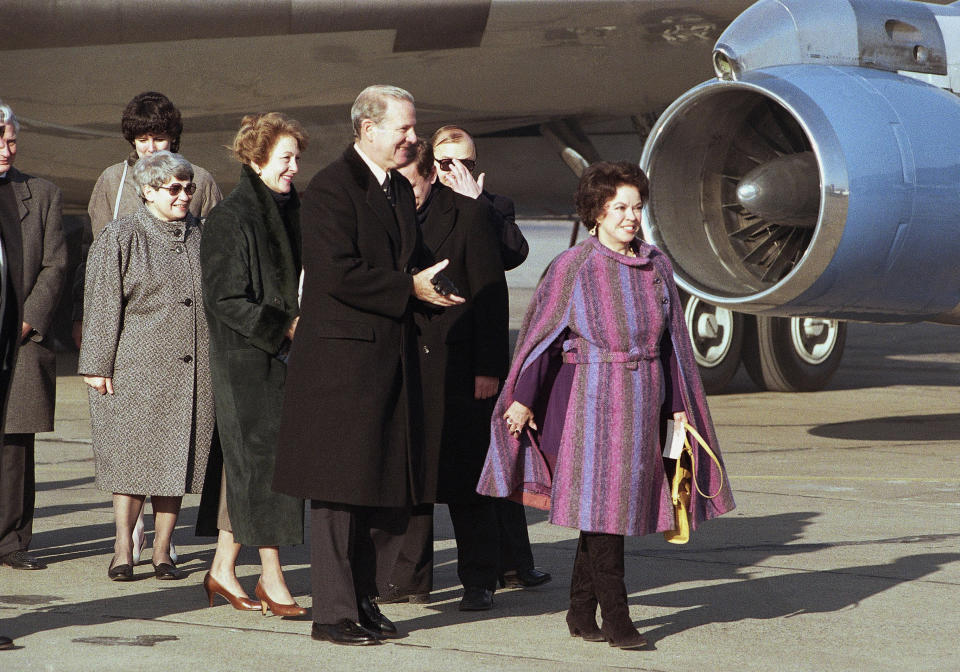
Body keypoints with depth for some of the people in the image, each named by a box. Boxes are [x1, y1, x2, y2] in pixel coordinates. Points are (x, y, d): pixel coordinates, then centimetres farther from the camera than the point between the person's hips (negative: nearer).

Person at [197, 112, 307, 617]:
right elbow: (223, 299, -15)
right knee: (264, 460, -6)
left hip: (285, 354, 7)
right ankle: (271, 578, -2)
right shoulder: (230, 219, -11)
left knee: (245, 464, 11)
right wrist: (283, 328, -17)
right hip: (247, 361, -7)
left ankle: (223, 569, 18)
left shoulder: (290, 211, 13)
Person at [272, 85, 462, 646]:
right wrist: (409, 290, -15)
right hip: (342, 355, -8)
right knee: (341, 487, -3)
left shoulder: (401, 190, 16)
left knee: (392, 488, 9)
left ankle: (364, 599, 19)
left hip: (392, 357, 8)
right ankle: (334, 612, 4)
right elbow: (338, 273, -19)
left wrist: (435, 291, 2)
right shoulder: (331, 188, -11)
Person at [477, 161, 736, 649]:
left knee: (608, 507, 8)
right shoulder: (573, 267, -5)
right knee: (603, 502, -7)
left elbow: (670, 340, 13)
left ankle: (581, 610, 16)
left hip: (642, 399, 5)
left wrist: (677, 405, 11)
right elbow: (540, 334, -2)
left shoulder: (656, 267, 8)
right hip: (595, 398, -5)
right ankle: (615, 617, -5)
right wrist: (523, 398, -3)